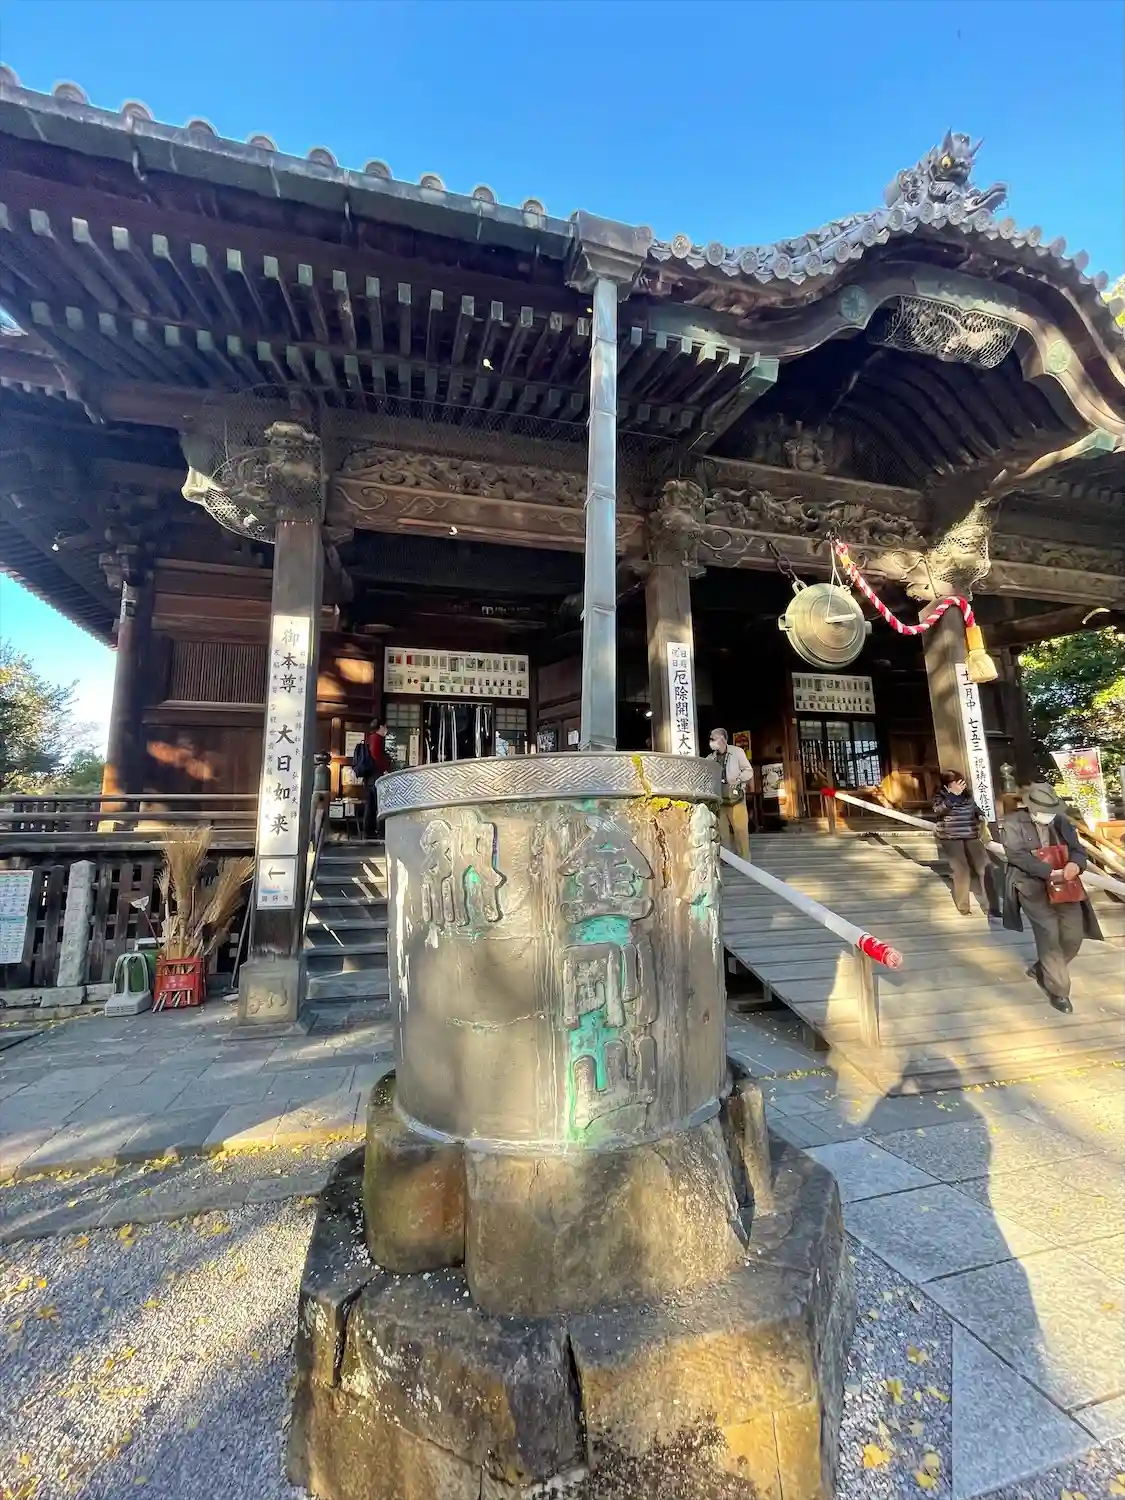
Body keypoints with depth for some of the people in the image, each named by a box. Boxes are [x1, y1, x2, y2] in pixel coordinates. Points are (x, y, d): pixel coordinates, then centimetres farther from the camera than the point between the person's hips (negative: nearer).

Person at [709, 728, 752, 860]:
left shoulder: (737, 751, -1)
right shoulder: (711, 757, 8)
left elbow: (749, 771, -1)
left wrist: (737, 780, -16)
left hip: (735, 797, -4)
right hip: (719, 798, 4)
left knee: (740, 829, -6)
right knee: (722, 830, 7)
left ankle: (744, 860, 1)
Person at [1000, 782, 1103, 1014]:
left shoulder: (1061, 821, 12)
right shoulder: (1013, 823, -6)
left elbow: (1077, 848, 9)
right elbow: (1017, 854, -16)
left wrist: (1075, 864, -15)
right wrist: (1050, 872, -25)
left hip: (1064, 886, 5)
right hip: (1032, 887, -5)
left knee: (1074, 936, 1)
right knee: (1049, 935, -12)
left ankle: (1043, 969, 27)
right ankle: (1058, 989, 4)